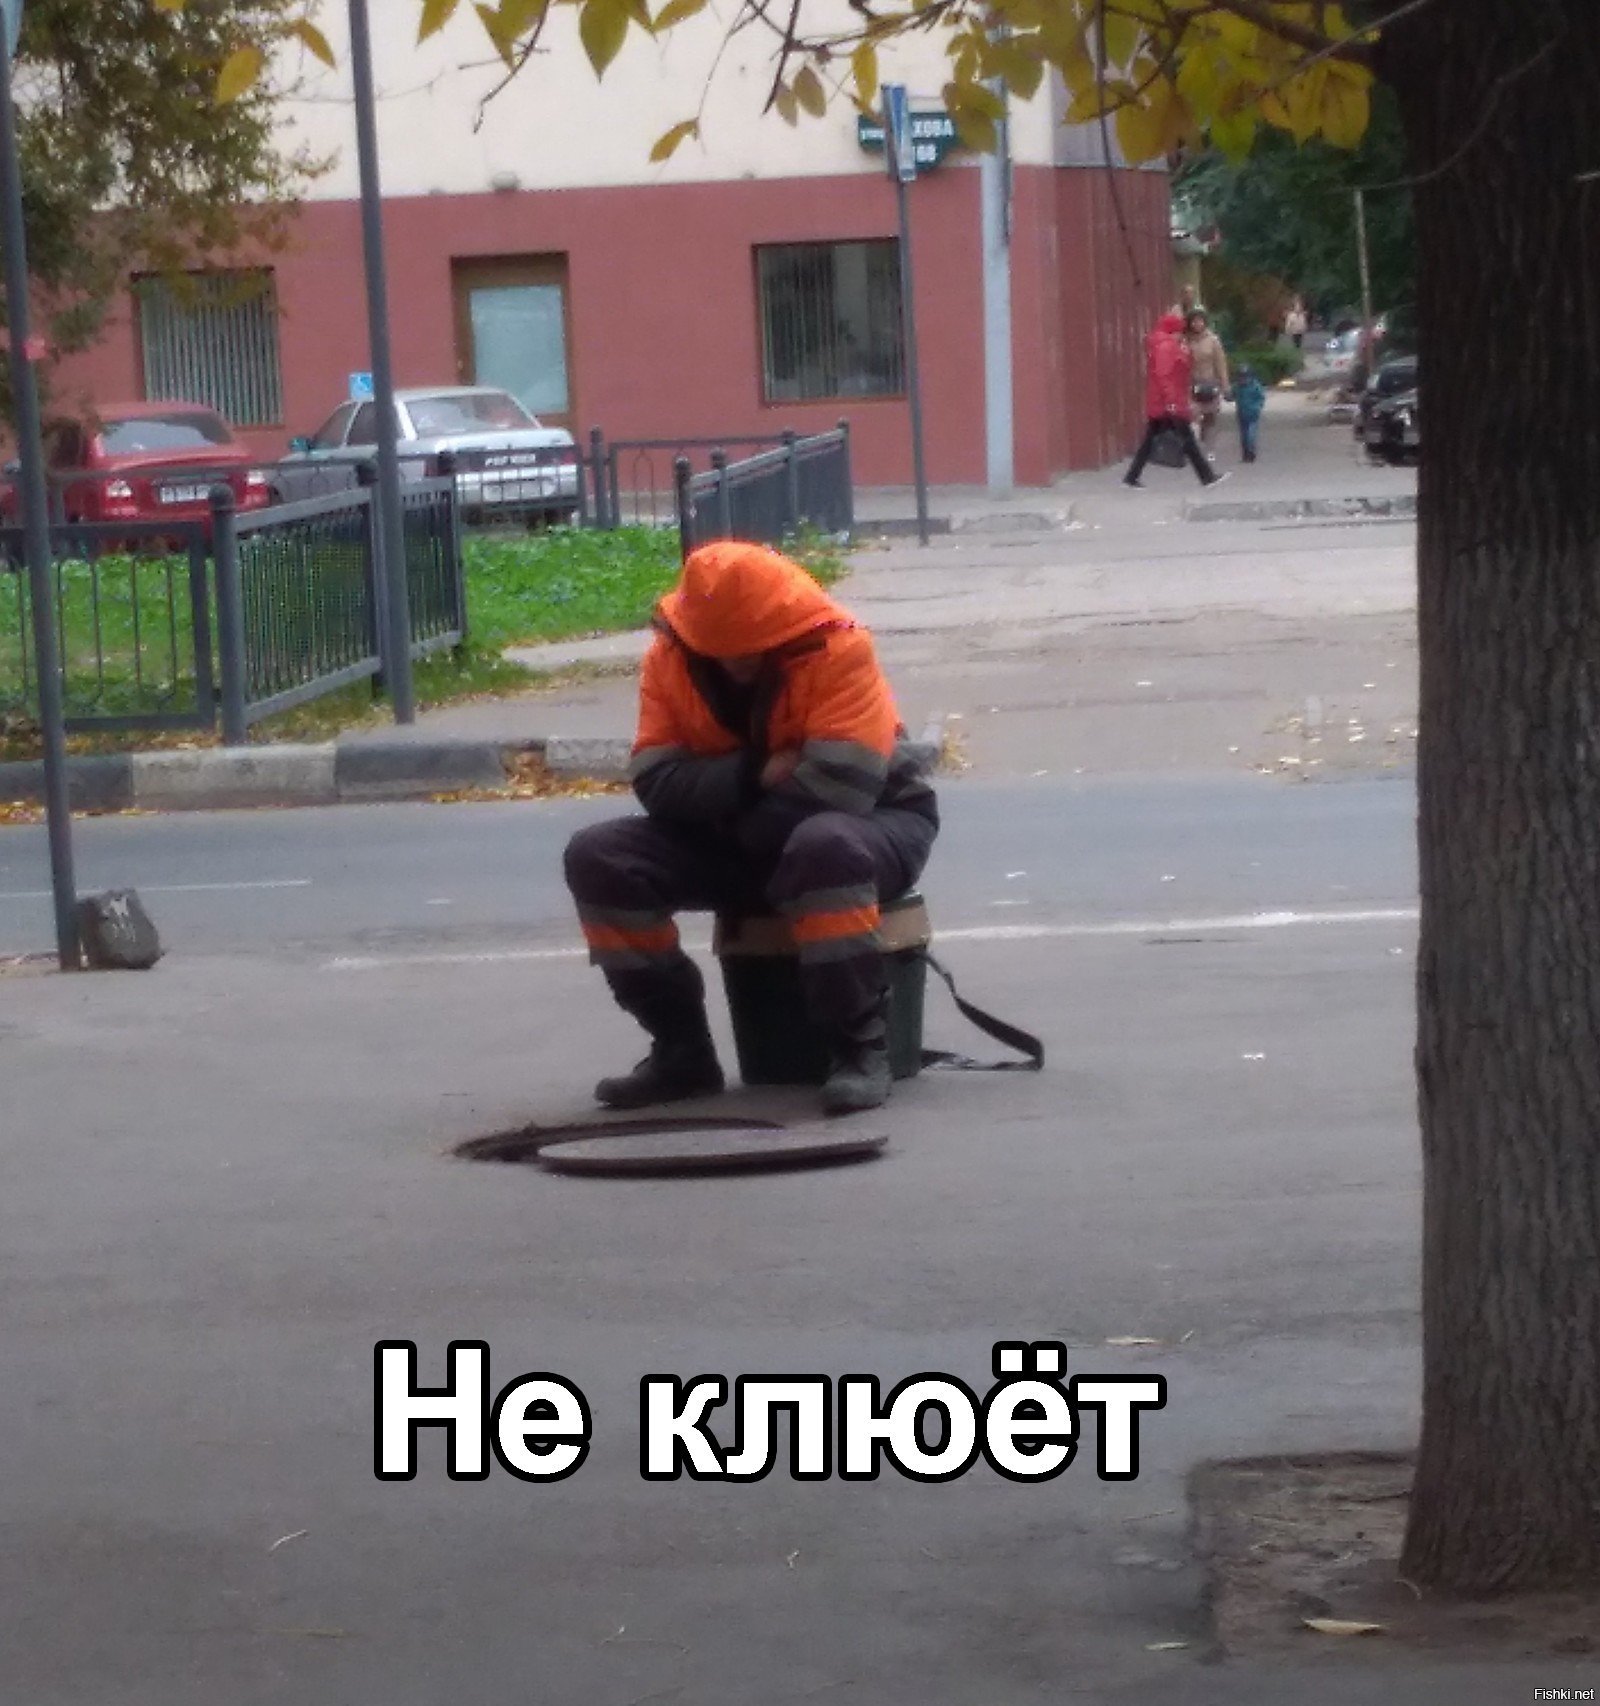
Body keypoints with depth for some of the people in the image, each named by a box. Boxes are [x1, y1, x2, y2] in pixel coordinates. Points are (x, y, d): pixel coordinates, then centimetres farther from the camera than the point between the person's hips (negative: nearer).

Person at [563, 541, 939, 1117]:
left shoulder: (840, 649, -23)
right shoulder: (669, 657, -8)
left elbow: (838, 792, -29)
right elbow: (656, 783, -15)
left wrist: (731, 808, -17)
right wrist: (755, 774, -29)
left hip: (868, 826, -5)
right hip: (742, 843, 5)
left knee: (822, 845, -41)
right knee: (598, 856, -14)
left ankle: (861, 1046, -29)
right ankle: (681, 1050, -7)